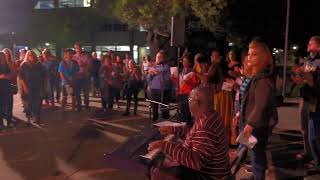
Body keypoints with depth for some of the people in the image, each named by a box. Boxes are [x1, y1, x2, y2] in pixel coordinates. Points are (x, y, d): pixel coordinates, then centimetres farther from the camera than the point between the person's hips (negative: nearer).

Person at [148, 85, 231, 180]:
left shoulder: (206, 127, -31)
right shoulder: (208, 117, 2)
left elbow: (196, 161, -38)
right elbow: (196, 134, 20)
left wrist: (165, 146, -34)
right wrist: (174, 129, 12)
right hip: (204, 168, 10)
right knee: (167, 161, 22)